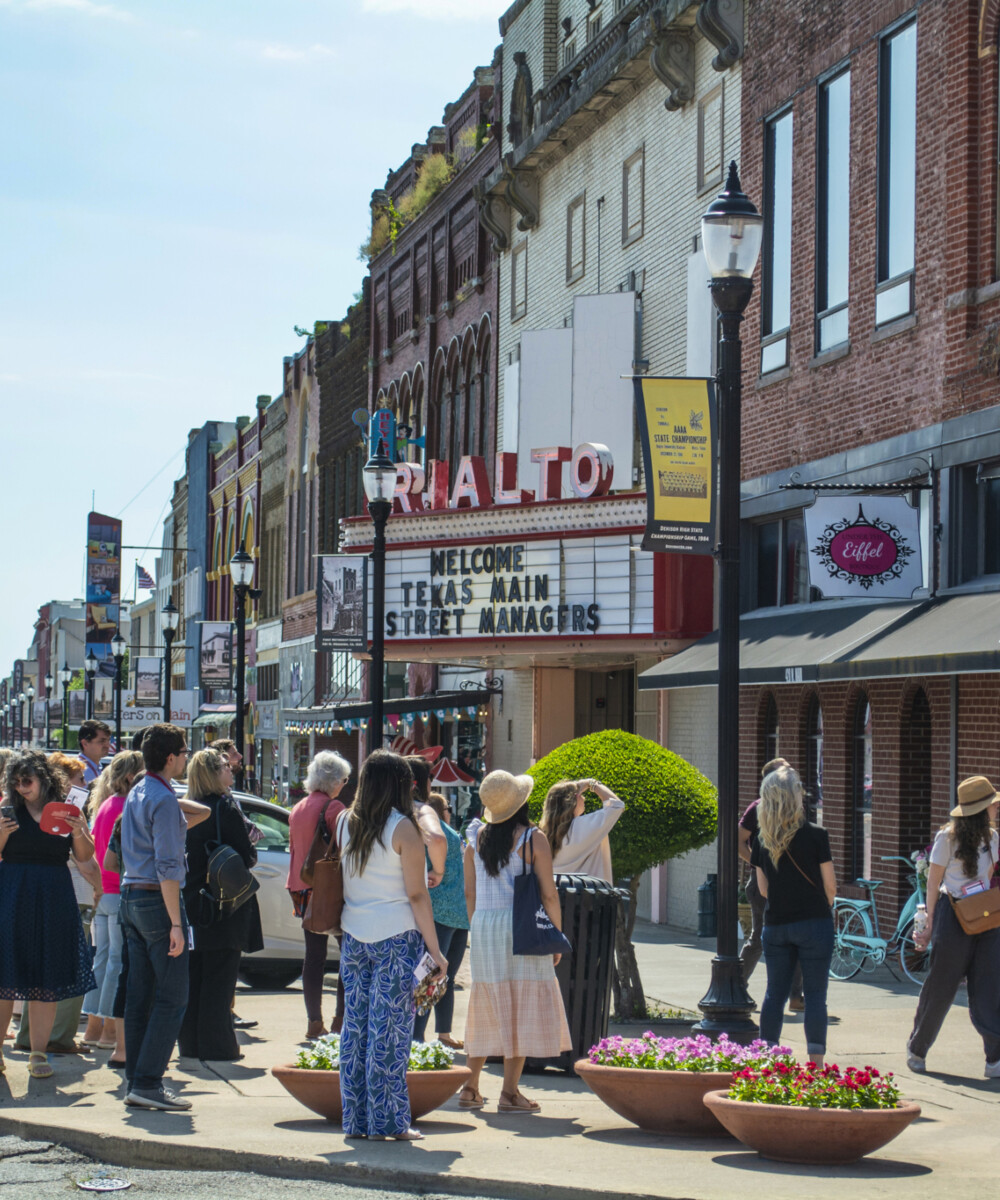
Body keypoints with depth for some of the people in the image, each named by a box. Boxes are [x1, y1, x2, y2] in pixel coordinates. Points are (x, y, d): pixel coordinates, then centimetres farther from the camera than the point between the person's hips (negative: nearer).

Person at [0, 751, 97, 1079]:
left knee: (47, 981, 2)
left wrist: (78, 832, -11)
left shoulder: (68, 811, 7)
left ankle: (38, 1052, 8)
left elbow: (84, 856, 6)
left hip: (54, 901, 1)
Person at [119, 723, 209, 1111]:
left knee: (140, 995, 10)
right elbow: (167, 865, -19)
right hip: (156, 900, -9)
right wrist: (176, 923, -20)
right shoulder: (164, 800, -14)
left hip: (130, 897, 9)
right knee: (172, 997, -7)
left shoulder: (136, 793, 14)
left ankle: (136, 1080, 12)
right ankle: (147, 1083, -11)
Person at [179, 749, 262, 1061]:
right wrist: (251, 855, 6)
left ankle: (189, 1042, 17)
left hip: (192, 903, 6)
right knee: (219, 977, -1)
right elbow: (246, 856, -14)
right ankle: (216, 1044, 0)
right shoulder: (225, 808, -14)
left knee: (193, 975, 12)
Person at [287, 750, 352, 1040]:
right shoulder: (333, 807, -10)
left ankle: (314, 1021, 5)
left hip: (305, 889, 7)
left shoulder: (297, 809, 12)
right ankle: (342, 1018, 0)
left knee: (314, 956, 7)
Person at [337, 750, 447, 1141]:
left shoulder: (345, 823, 6)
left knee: (356, 1025, 9)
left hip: (353, 936, 5)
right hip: (395, 937, -5)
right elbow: (416, 896, -10)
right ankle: (387, 1120, 0)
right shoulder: (403, 829, -10)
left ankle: (356, 1119, 12)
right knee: (390, 1030, -2)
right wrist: (435, 950, -5)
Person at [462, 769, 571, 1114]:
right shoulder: (534, 839, -8)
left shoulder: (477, 838, 5)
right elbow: (548, 894, -8)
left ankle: (470, 1086, 14)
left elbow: (470, 893, 9)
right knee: (524, 1007, 1)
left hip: (484, 929, 5)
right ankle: (510, 1091, -1)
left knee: (487, 1006, 14)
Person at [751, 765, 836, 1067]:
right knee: (815, 994, 0)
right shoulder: (815, 835, -10)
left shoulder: (763, 839, 3)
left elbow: (763, 887, 10)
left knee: (775, 993, 11)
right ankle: (816, 1064, -2)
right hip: (813, 922, -4)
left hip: (775, 925, 4)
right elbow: (830, 885, -4)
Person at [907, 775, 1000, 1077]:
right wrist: (931, 924, -5)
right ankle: (917, 1049, 21)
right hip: (953, 916, -5)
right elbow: (933, 882, -4)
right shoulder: (948, 837, -8)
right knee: (940, 987, 3)